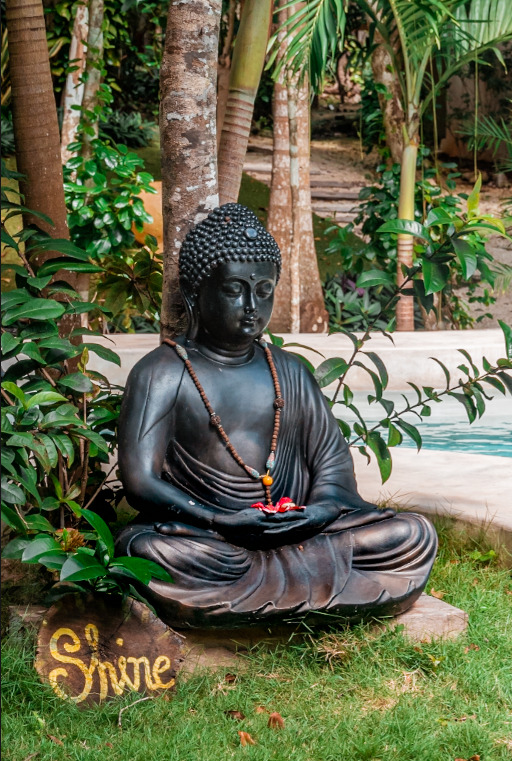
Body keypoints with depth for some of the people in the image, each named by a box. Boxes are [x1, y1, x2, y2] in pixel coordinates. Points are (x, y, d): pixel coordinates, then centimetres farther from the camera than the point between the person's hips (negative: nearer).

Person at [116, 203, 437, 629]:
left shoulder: (290, 372, 16)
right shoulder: (163, 373, 0)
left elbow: (332, 457, 14)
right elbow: (141, 481, -9)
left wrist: (324, 507, -10)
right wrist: (225, 522, -22)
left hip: (295, 530, 5)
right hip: (204, 536, -4)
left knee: (415, 536, -14)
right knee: (147, 551, -39)